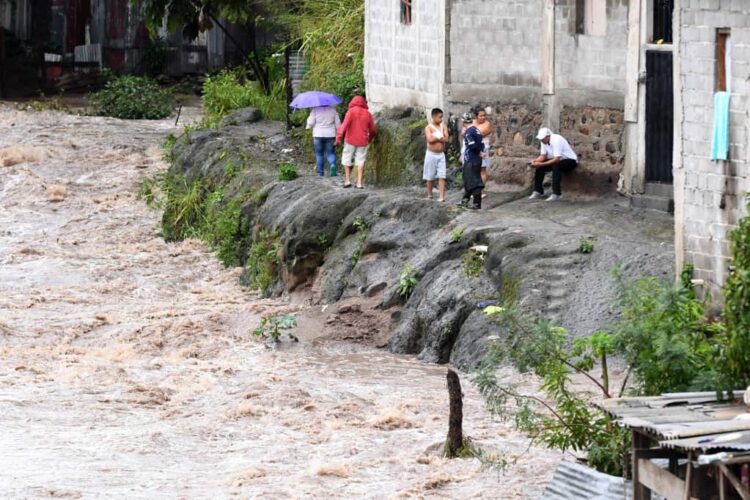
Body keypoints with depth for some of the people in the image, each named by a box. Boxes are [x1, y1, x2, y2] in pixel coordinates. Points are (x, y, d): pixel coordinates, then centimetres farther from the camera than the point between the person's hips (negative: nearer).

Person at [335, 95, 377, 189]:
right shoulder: (367, 113, 7)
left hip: (350, 141, -3)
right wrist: (370, 138, 32)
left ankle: (347, 180, 7)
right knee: (360, 161, 6)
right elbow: (373, 130, 12)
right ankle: (360, 182, 0)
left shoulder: (351, 111, -5)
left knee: (347, 160, 11)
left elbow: (345, 125, -18)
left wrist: (338, 137, -21)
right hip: (362, 142, 3)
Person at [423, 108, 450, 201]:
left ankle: (442, 196, -10)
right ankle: (429, 195, 19)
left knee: (442, 176, -6)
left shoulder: (443, 126, 5)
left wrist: (436, 137, -13)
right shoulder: (429, 127, -7)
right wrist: (440, 137, -10)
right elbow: (430, 139, -21)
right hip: (431, 154, -3)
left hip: (441, 154, 3)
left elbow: (446, 139, -6)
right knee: (430, 177, 6)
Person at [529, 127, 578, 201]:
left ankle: (556, 193, -32)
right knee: (539, 167, -7)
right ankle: (538, 192, 2)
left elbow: (556, 159, -34)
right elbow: (543, 156, 1)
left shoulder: (556, 140, -30)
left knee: (556, 166, -36)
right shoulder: (544, 141, -5)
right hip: (558, 160, 8)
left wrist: (541, 164, -38)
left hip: (570, 160, -8)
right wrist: (534, 161, -19)